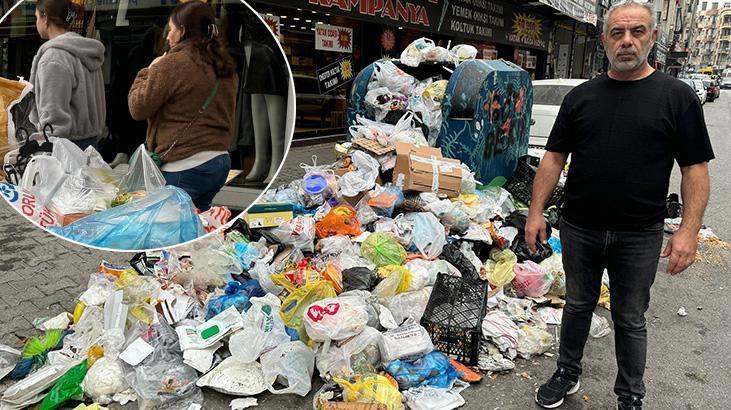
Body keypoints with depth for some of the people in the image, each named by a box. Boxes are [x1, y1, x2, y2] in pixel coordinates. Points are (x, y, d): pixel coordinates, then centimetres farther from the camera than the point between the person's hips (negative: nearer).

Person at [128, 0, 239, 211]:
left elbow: (138, 108, -3)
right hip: (221, 161, 8)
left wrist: (147, 72, 11)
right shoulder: (227, 68, 11)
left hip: (184, 168, -8)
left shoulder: (171, 64, -11)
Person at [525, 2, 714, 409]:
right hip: (579, 229, 2)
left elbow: (695, 168, -5)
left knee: (630, 320, 12)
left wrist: (689, 230, -13)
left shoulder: (678, 97, -4)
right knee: (578, 306, 17)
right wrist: (536, 211, -2)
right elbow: (554, 158, 4)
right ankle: (568, 374, 37)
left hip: (639, 236, -2)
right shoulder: (580, 97, 3)